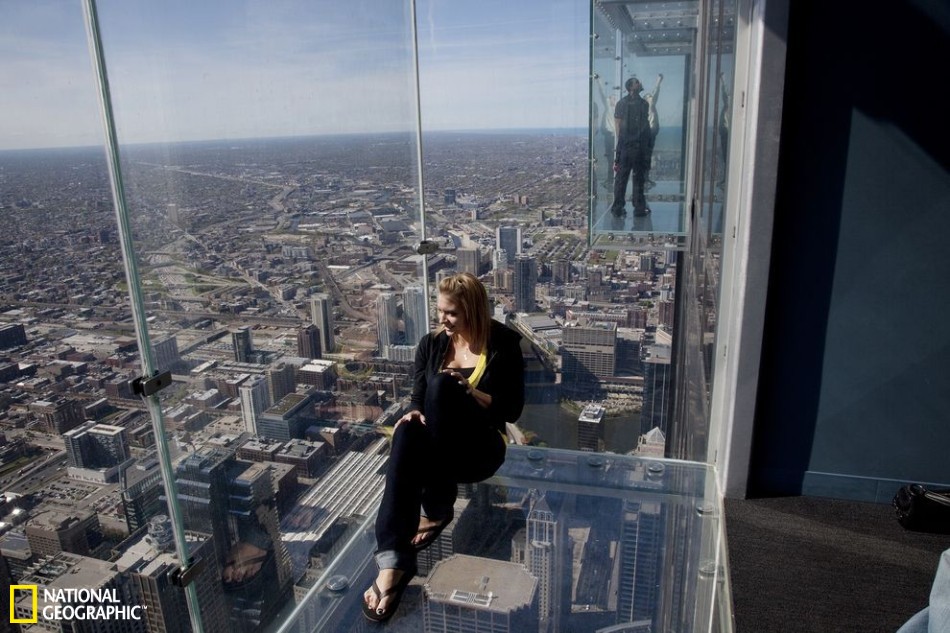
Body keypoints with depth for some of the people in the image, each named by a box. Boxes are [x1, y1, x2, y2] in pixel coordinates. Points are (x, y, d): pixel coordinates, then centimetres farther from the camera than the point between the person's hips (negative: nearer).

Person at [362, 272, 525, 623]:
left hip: (481, 448, -3)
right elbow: (418, 398, 9)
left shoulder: (503, 345, -2)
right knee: (407, 433, -34)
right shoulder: (431, 344, 10)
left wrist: (467, 390, -18)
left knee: (442, 385, -30)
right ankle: (392, 561, -42)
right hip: (436, 448, 3)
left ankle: (437, 510, -21)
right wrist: (415, 413, -15)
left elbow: (512, 409, -4)